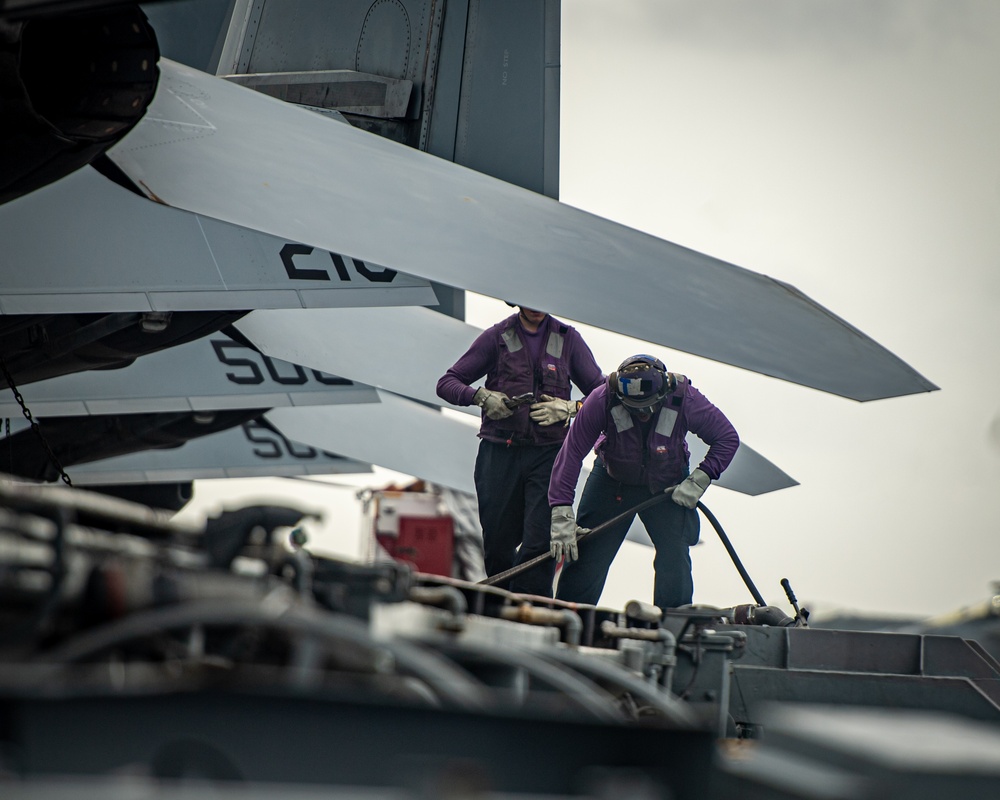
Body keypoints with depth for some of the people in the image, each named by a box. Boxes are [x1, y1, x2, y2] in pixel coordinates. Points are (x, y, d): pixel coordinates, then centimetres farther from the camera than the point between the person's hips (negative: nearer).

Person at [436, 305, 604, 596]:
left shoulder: (568, 338, 8)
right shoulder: (497, 337, 5)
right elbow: (447, 383, 6)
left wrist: (570, 408, -9)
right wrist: (481, 396, -13)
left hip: (548, 454, 0)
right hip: (499, 454, 0)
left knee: (540, 543, -12)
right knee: (497, 542, 5)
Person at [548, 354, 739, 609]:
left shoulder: (685, 400, -27)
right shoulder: (602, 400, -30)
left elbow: (728, 438, -12)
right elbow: (572, 452, -27)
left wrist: (699, 479, -21)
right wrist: (561, 515, -31)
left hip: (668, 486, 1)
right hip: (612, 480, 0)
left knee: (674, 559, -8)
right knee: (586, 557, -3)